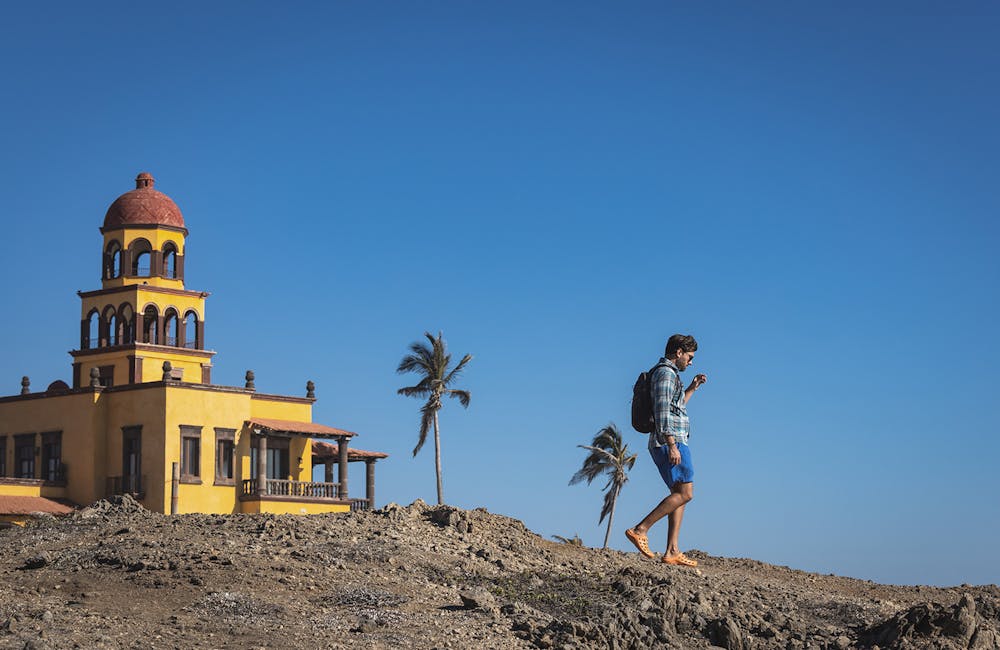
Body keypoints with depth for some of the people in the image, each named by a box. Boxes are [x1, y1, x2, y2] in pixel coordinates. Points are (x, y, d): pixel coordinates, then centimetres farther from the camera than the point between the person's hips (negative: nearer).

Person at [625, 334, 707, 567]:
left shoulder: (668, 374, 23)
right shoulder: (666, 373, -9)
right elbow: (662, 412, -19)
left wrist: (691, 388, 28)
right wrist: (672, 445, -24)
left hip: (671, 443, 11)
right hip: (671, 442, -11)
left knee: (680, 495, 7)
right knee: (685, 493, -14)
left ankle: (672, 552, 1)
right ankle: (640, 530, -17)